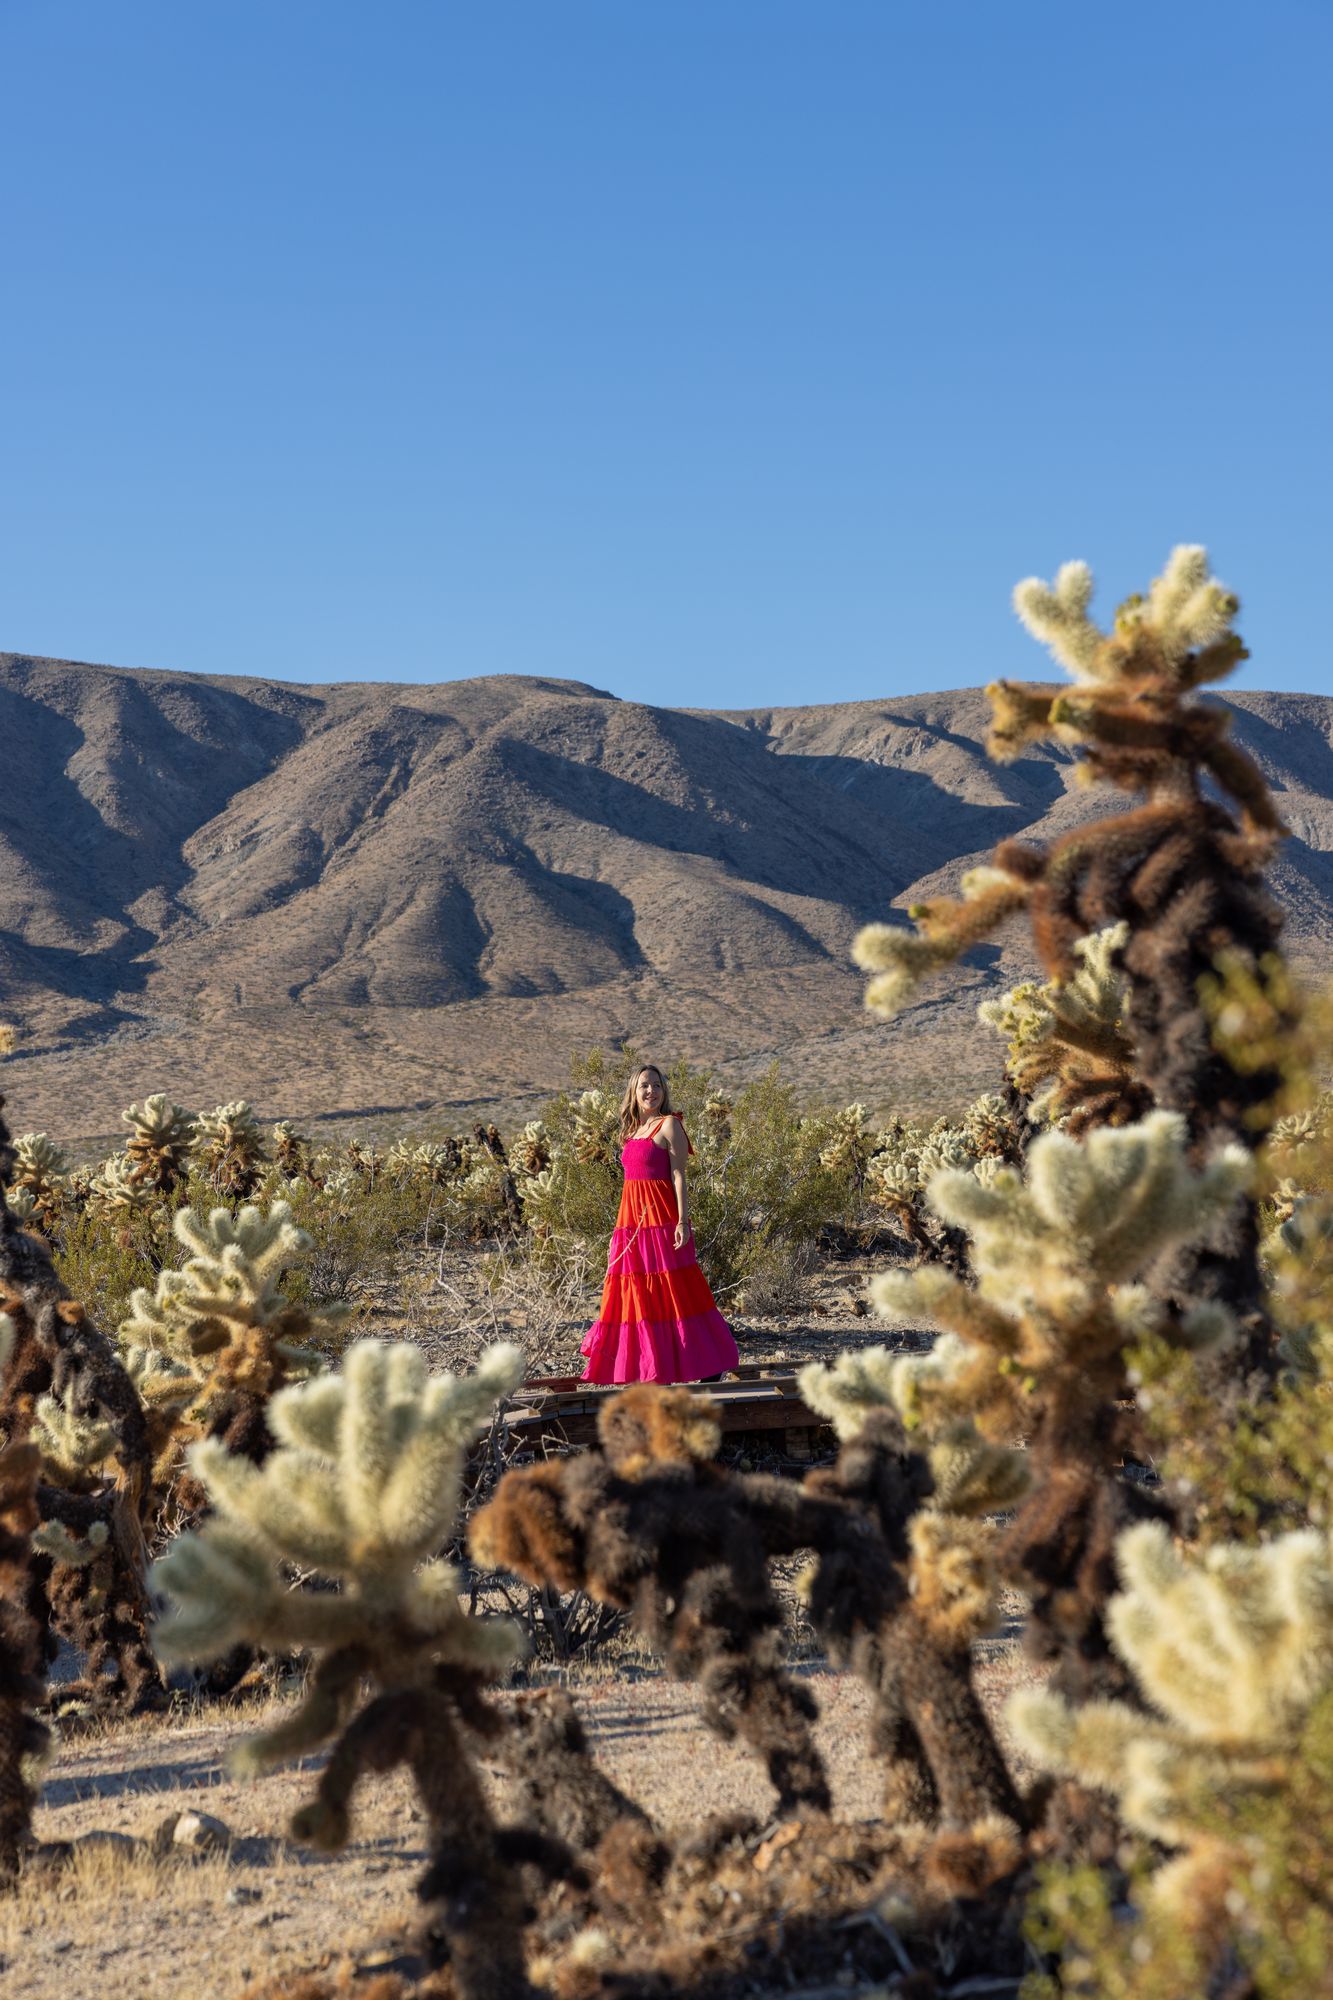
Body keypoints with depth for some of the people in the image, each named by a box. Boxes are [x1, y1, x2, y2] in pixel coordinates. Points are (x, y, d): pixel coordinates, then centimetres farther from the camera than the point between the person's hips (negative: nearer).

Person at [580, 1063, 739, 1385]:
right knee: (637, 1294, 7)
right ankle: (648, 1372, 13)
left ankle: (709, 1368, 1)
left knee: (675, 1293, -6)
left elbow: (678, 1176, -10)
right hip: (632, 1221, 8)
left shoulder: (669, 1125, -4)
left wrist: (683, 1221, -17)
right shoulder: (633, 1130, 16)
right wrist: (622, 1228, 17)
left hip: (661, 1219, -7)